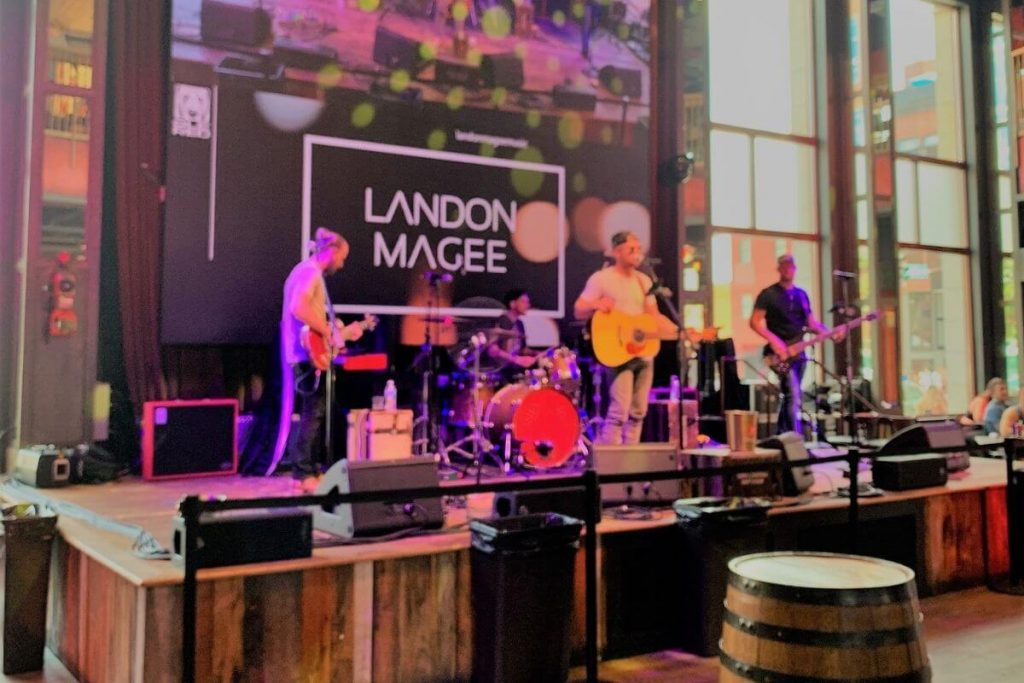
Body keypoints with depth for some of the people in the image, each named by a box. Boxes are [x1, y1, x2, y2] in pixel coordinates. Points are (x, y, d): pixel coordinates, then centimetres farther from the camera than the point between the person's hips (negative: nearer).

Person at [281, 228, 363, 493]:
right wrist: (329, 332, -20)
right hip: (308, 355, -11)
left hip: (307, 354, 11)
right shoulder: (309, 272, -13)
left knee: (310, 413, 16)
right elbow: (298, 309, -28)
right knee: (313, 414, -8)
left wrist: (343, 332, 22)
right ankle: (304, 475, -4)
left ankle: (305, 468, 24)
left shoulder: (310, 272, 19)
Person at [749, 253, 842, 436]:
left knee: (788, 396, 10)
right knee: (793, 396, -18)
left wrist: (831, 333, 0)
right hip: (781, 353, -7)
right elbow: (754, 322, -8)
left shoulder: (802, 295, 16)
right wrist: (773, 340, -20)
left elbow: (812, 322, 17)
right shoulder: (768, 294, -4)